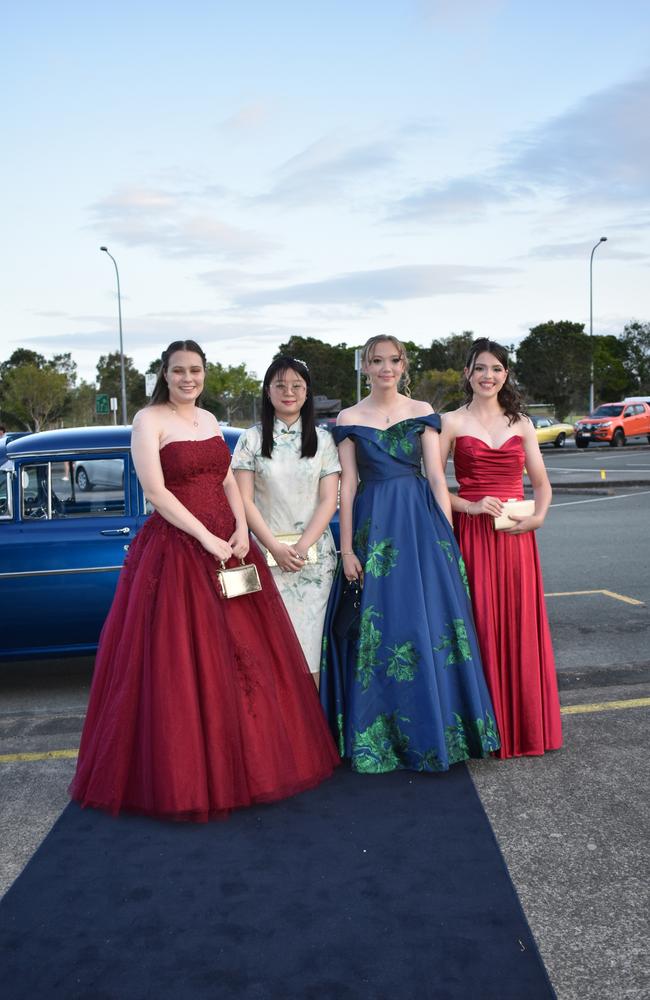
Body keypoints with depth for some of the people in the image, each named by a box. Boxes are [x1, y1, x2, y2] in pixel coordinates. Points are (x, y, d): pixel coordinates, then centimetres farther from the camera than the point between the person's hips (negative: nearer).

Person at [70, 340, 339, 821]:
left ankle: (241, 760, 25)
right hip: (176, 550, -6)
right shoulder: (149, 420, -5)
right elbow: (156, 492, -14)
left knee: (245, 653, 9)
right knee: (182, 662, -2)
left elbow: (229, 481, 12)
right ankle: (184, 775, 13)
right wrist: (207, 539, -19)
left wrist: (241, 529, -5)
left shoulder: (210, 420, 15)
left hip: (227, 545, 7)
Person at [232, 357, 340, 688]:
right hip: (267, 553, -1)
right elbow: (244, 500, -1)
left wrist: (301, 547, -10)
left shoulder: (322, 439, 8)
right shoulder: (251, 439, 5)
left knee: (307, 641, 2)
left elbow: (328, 500, 2)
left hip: (314, 555, 1)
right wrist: (275, 547, -10)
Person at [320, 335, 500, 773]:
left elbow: (437, 477, 3)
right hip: (373, 524, -1)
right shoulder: (349, 419, 6)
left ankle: (434, 731, 15)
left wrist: (447, 536, -4)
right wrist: (347, 549, -3)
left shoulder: (423, 413, 8)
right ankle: (380, 734, 16)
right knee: (378, 625, 2)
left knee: (431, 622, 0)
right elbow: (348, 485, 2)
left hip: (420, 522, 1)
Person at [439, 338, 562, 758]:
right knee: (478, 625, -1)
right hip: (471, 534, -3)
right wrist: (471, 507, -15)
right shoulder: (451, 423, 2)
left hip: (515, 537, 3)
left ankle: (522, 724, 22)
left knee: (519, 626, 6)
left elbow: (541, 482, 13)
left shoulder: (521, 423, 11)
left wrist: (538, 516, -6)